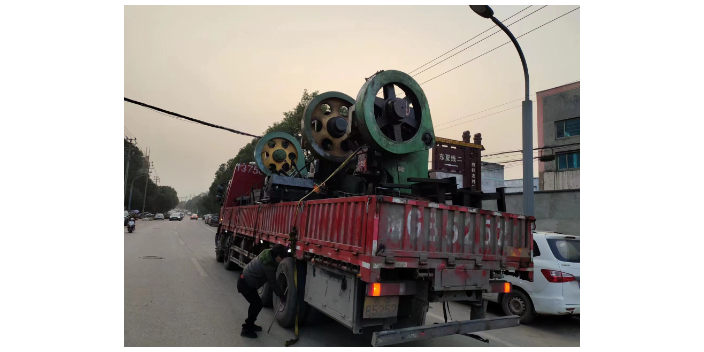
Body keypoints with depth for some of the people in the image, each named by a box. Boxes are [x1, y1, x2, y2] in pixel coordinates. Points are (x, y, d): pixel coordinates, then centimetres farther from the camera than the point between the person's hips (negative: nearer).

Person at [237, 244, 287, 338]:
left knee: (255, 303, 17)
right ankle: (246, 329, 7)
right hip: (245, 284, -9)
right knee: (257, 304, -3)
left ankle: (249, 324, 32)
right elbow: (272, 283, -17)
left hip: (246, 280, 9)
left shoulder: (267, 253, -5)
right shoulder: (268, 265, -27)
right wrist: (281, 295, -5)